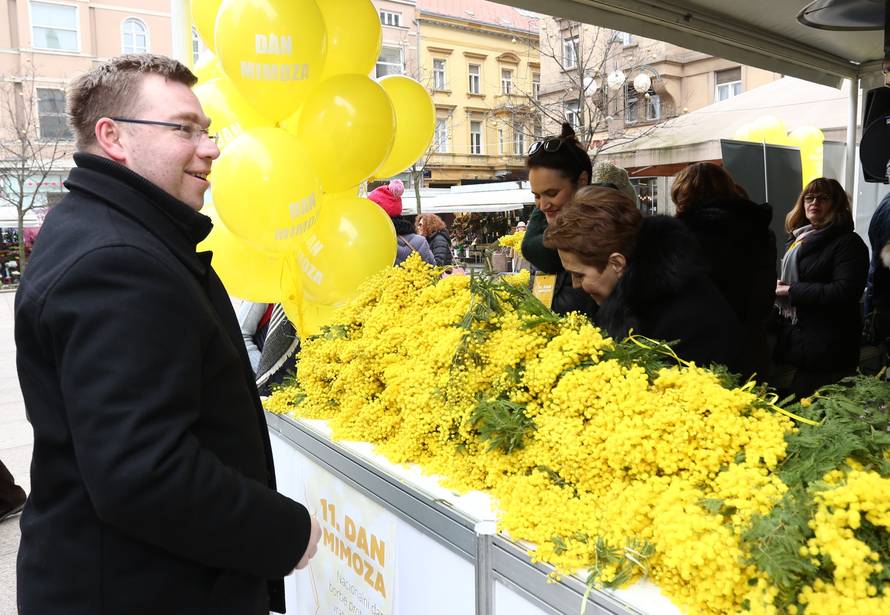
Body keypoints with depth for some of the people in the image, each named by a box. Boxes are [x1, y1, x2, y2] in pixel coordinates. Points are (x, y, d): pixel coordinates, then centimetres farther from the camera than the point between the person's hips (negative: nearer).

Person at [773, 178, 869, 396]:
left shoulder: (848, 243, -8)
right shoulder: (798, 239, 15)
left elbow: (844, 292, -21)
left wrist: (791, 290, -17)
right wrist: (778, 287, 6)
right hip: (788, 343, 8)